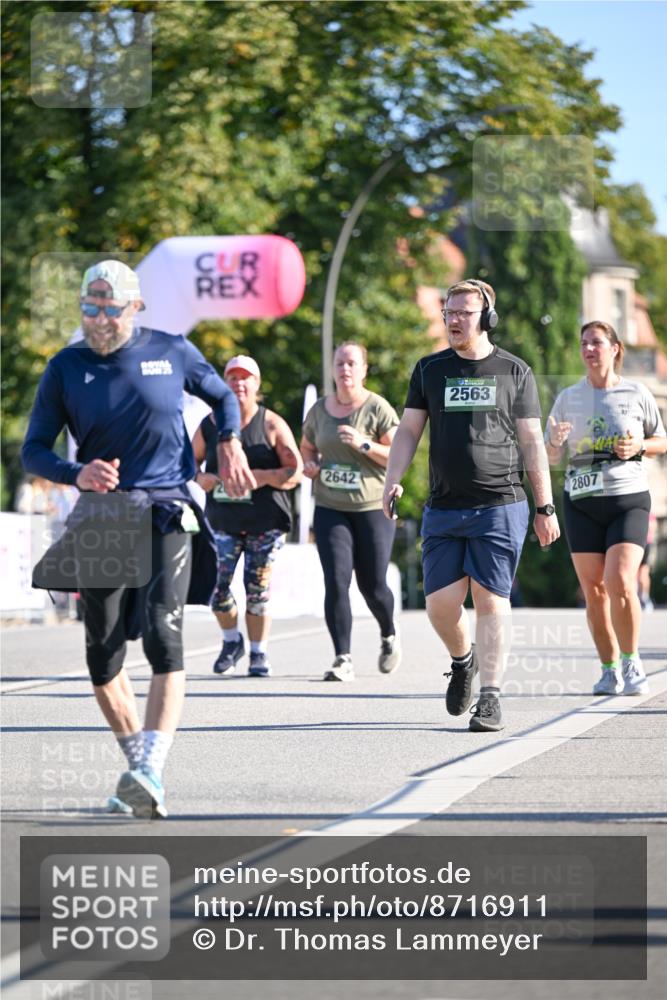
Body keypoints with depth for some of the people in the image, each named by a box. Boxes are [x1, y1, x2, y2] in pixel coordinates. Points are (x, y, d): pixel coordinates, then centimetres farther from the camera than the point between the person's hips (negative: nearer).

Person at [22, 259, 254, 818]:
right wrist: (76, 474, -16)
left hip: (166, 513, -2)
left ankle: (150, 774, -29)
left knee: (163, 634, -20)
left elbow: (223, 396, 23)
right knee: (103, 652, 2)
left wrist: (230, 445, 6)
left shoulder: (172, 352, 5)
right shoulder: (67, 367, 4)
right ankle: (140, 768, 18)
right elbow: (34, 451, 3)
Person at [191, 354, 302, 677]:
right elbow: (191, 460, 19)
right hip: (223, 519, 2)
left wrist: (262, 477, -20)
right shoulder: (210, 425, 7)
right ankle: (231, 641, 18)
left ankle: (258, 653, 10)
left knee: (257, 587, -3)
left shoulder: (272, 425, -1)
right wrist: (200, 477, -4)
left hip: (266, 520, -2)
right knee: (216, 584, -7)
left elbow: (295, 471, -4)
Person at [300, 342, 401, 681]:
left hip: (372, 507, -2)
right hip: (330, 509, 2)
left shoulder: (377, 408, -4)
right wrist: (309, 464, 2)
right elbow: (307, 446, 24)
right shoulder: (319, 410, 7)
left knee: (372, 586, 3)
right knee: (336, 581, -12)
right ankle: (343, 659, -11)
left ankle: (389, 636, 35)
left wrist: (364, 444, -20)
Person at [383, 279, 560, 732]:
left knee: (491, 600, -6)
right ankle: (463, 660, 29)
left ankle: (491, 696, -2)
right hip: (444, 508, 2)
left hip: (500, 507, -2)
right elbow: (409, 431, 11)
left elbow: (532, 442, 7)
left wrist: (546, 507, 3)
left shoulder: (515, 372, 6)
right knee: (441, 603, -2)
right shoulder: (430, 370, 12)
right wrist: (393, 482, -6)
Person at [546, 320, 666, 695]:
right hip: (582, 502, 2)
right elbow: (552, 458, 6)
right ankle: (610, 669, 14)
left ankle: (632, 663, -2)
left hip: (629, 499, -2)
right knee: (594, 591, 2)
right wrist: (555, 442, -17)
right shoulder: (568, 398, 5)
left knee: (621, 583, -18)